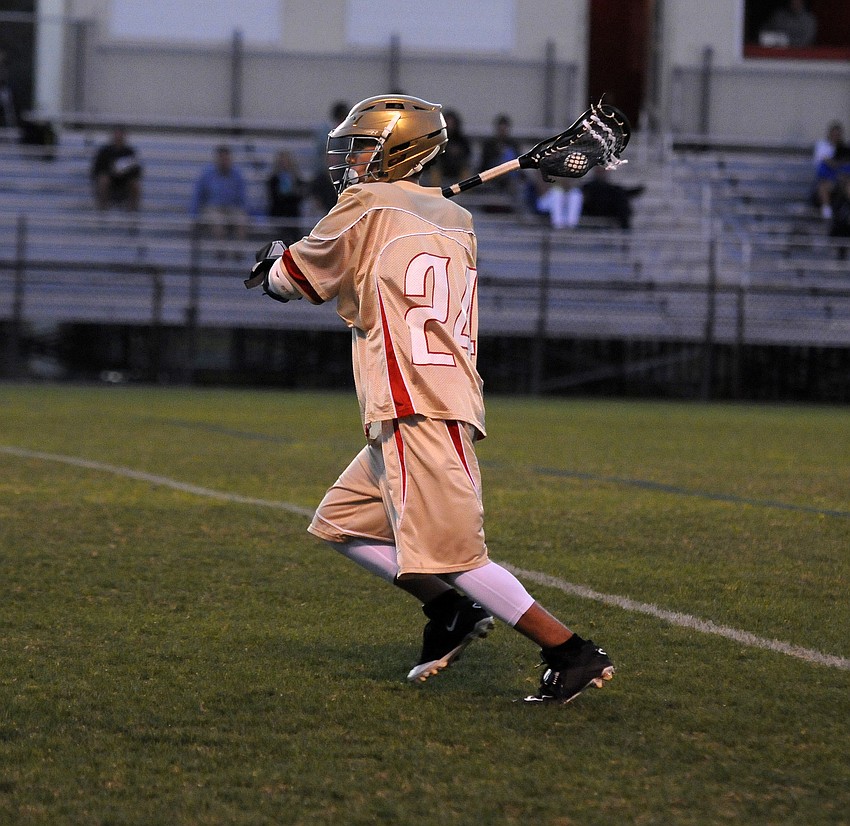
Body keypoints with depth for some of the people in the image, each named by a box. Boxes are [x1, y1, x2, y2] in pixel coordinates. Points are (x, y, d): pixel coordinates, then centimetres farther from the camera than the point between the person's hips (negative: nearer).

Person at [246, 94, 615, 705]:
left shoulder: (368, 208, -4)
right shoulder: (454, 221, 17)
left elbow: (299, 277, 8)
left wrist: (273, 266, 29)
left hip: (417, 413, -9)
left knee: (451, 553, -12)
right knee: (342, 524, 18)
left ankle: (572, 652, -14)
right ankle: (452, 610, 13)